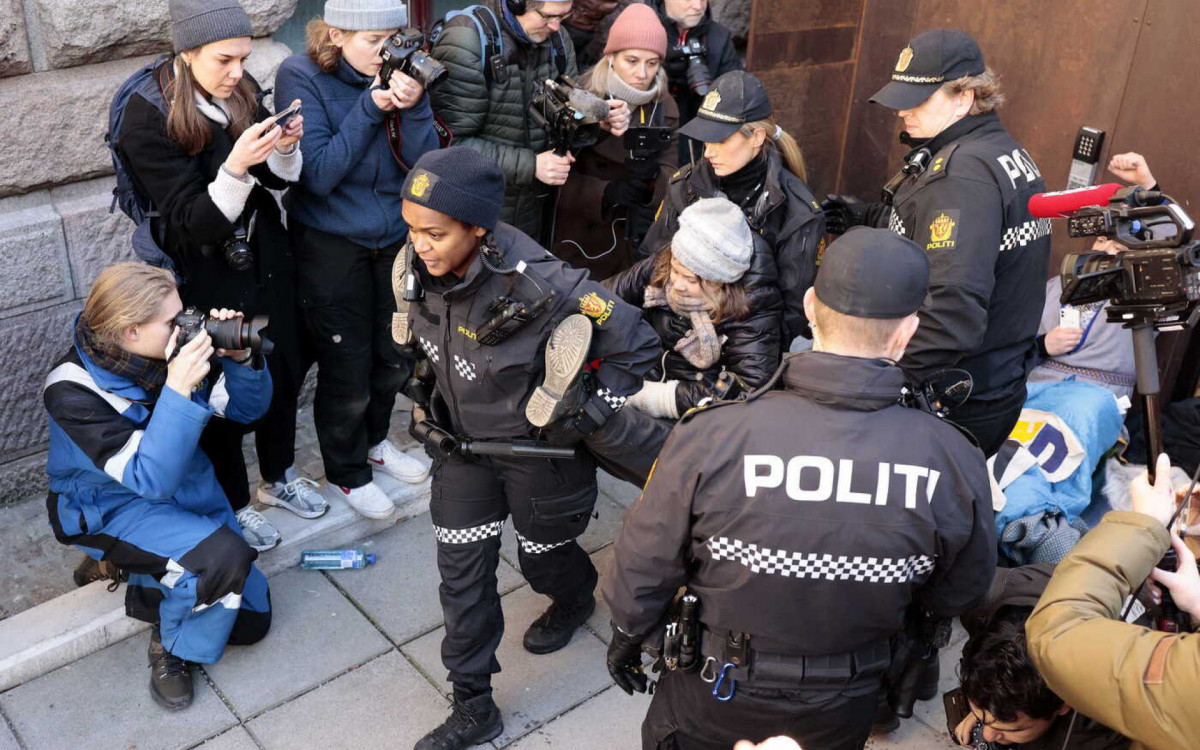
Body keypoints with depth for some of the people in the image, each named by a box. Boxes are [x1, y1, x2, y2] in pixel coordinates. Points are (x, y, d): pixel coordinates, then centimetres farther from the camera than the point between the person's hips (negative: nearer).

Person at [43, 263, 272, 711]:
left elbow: (248, 409, -5)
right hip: (111, 507, -5)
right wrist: (178, 391, -41)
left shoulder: (170, 350, -14)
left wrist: (239, 359, -24)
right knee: (224, 556, -32)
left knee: (251, 620, 3)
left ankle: (145, 584, 24)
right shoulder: (72, 390, -27)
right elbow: (151, 478, -32)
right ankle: (172, 648, -2)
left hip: (190, 488, 6)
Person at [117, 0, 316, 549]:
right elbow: (192, 221, -21)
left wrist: (285, 148, -16)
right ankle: (234, 504, 31)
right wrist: (236, 166, -36)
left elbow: (277, 181, 6)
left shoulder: (241, 94, -2)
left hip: (266, 263, 6)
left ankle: (279, 477, 40)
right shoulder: (148, 119, -19)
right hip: (208, 281, -5)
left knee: (285, 373, 16)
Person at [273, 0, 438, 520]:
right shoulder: (301, 77, -15)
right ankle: (347, 472, 31)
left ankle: (374, 441, 45)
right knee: (347, 371, 6)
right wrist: (370, 106, -26)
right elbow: (319, 174, -21)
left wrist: (412, 106, -25)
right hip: (331, 245, -4)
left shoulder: (396, 73, -4)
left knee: (396, 358, 17)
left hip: (395, 237, 5)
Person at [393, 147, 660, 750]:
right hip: (462, 438, 5)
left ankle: (575, 599, 59)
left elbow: (637, 345, -24)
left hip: (537, 449, -5)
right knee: (461, 570, 8)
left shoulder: (538, 285, -34)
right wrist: (427, 408, 9)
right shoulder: (419, 267, -16)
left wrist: (581, 422, -17)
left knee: (543, 557, 20)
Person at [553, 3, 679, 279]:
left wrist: (654, 178, -26)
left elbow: (671, 174, -3)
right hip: (581, 244, -3)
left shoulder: (665, 106, 2)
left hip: (638, 245, 4)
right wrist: (605, 192, -28)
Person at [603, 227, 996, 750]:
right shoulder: (956, 461, -22)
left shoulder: (712, 437, -29)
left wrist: (626, 637, 6)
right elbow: (957, 594, -4)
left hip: (709, 705, -1)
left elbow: (643, 568, -15)